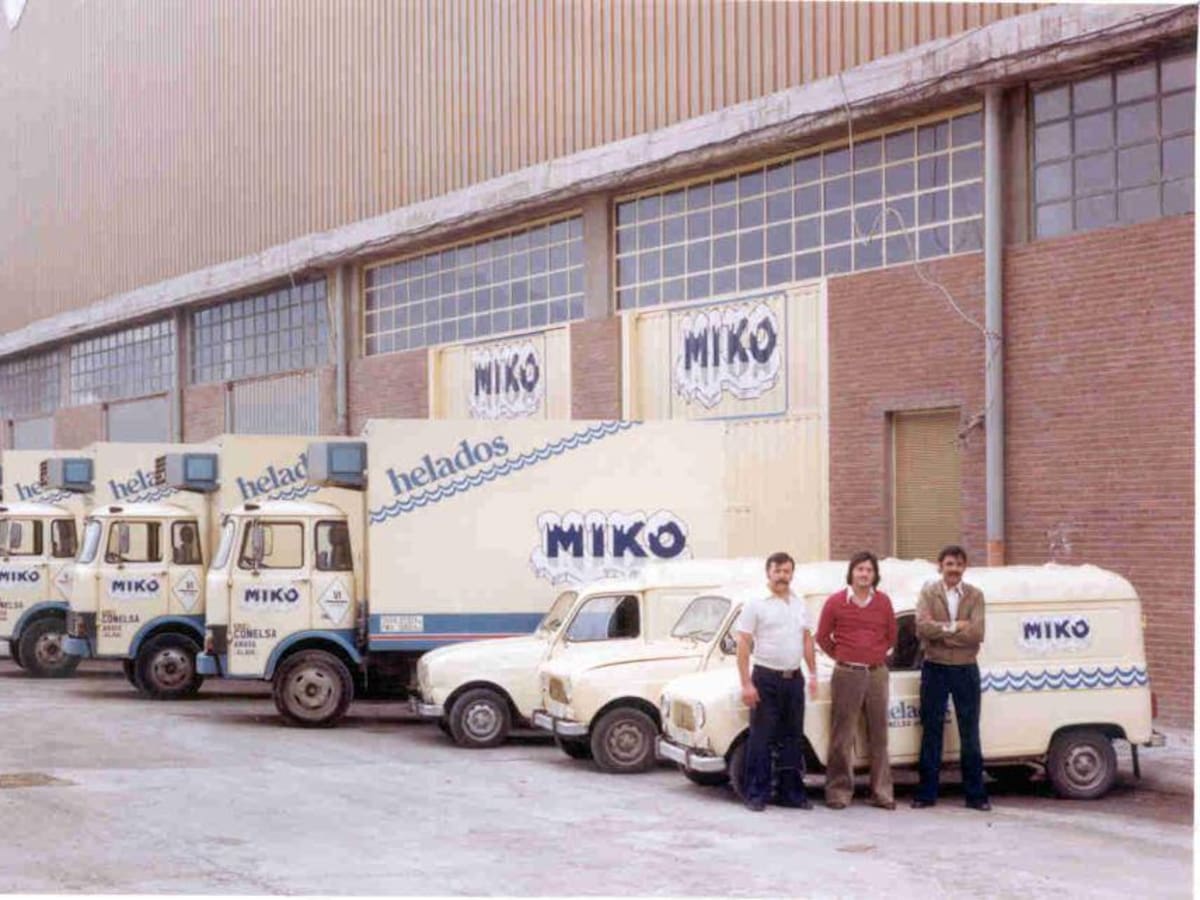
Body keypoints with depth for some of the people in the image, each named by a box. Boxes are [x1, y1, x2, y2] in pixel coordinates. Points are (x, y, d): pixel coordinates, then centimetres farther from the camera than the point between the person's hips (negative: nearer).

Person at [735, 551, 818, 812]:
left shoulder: (799, 604, 12)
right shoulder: (756, 604, -6)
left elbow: (807, 639, 18)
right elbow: (743, 645, -9)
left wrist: (813, 674, 9)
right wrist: (746, 684, -15)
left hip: (794, 678, 6)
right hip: (766, 678, -5)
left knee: (792, 737, 10)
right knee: (761, 739, -3)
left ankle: (791, 792, 18)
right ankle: (756, 794, 2)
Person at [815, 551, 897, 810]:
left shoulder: (883, 602, 7)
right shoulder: (835, 602, 0)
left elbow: (891, 635, 18)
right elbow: (823, 637, 8)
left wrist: (876, 655, 12)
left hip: (877, 674, 2)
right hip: (847, 675, -2)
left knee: (879, 735, 6)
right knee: (841, 737, -2)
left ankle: (881, 792, 11)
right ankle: (839, 791, 3)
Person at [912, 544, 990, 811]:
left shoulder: (975, 595, 1)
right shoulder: (928, 593, 0)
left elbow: (976, 633, -13)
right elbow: (922, 627, -16)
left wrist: (941, 631, -16)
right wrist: (955, 627, -16)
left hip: (966, 671, 1)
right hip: (934, 669, 0)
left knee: (970, 734, 6)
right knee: (931, 732, 6)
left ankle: (975, 793, 12)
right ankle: (926, 792, 12)